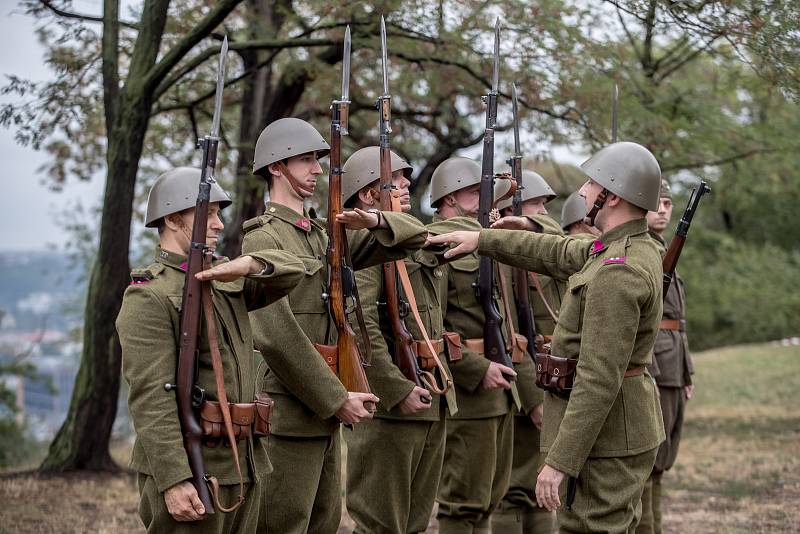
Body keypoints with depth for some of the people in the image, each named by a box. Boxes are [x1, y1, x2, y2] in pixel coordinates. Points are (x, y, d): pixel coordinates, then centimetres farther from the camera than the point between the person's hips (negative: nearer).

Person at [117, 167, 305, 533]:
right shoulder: (149, 296, -11)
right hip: (188, 469, -8)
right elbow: (151, 397, -18)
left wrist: (246, 264, -13)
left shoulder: (225, 281, 15)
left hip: (245, 464, 8)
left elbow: (291, 271, 9)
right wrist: (174, 480, -25)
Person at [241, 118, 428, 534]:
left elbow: (414, 235, 14)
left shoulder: (326, 236, 15)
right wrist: (337, 399, -18)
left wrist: (374, 219, -8)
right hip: (289, 414, -9)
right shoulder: (263, 239, -11)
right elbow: (276, 336, -20)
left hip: (325, 410, 9)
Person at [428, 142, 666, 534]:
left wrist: (559, 460, -25)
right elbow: (557, 254, 26)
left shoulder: (617, 272, -22)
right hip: (622, 428, 10)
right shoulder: (637, 248, 10)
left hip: (605, 436, -10)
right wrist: (482, 240, 26)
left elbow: (599, 379, -26)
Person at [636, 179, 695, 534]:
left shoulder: (661, 252, 20)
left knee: (657, 464, 12)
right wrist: (644, 373, -23)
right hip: (647, 368, -9)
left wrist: (685, 376, 20)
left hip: (671, 373, 9)